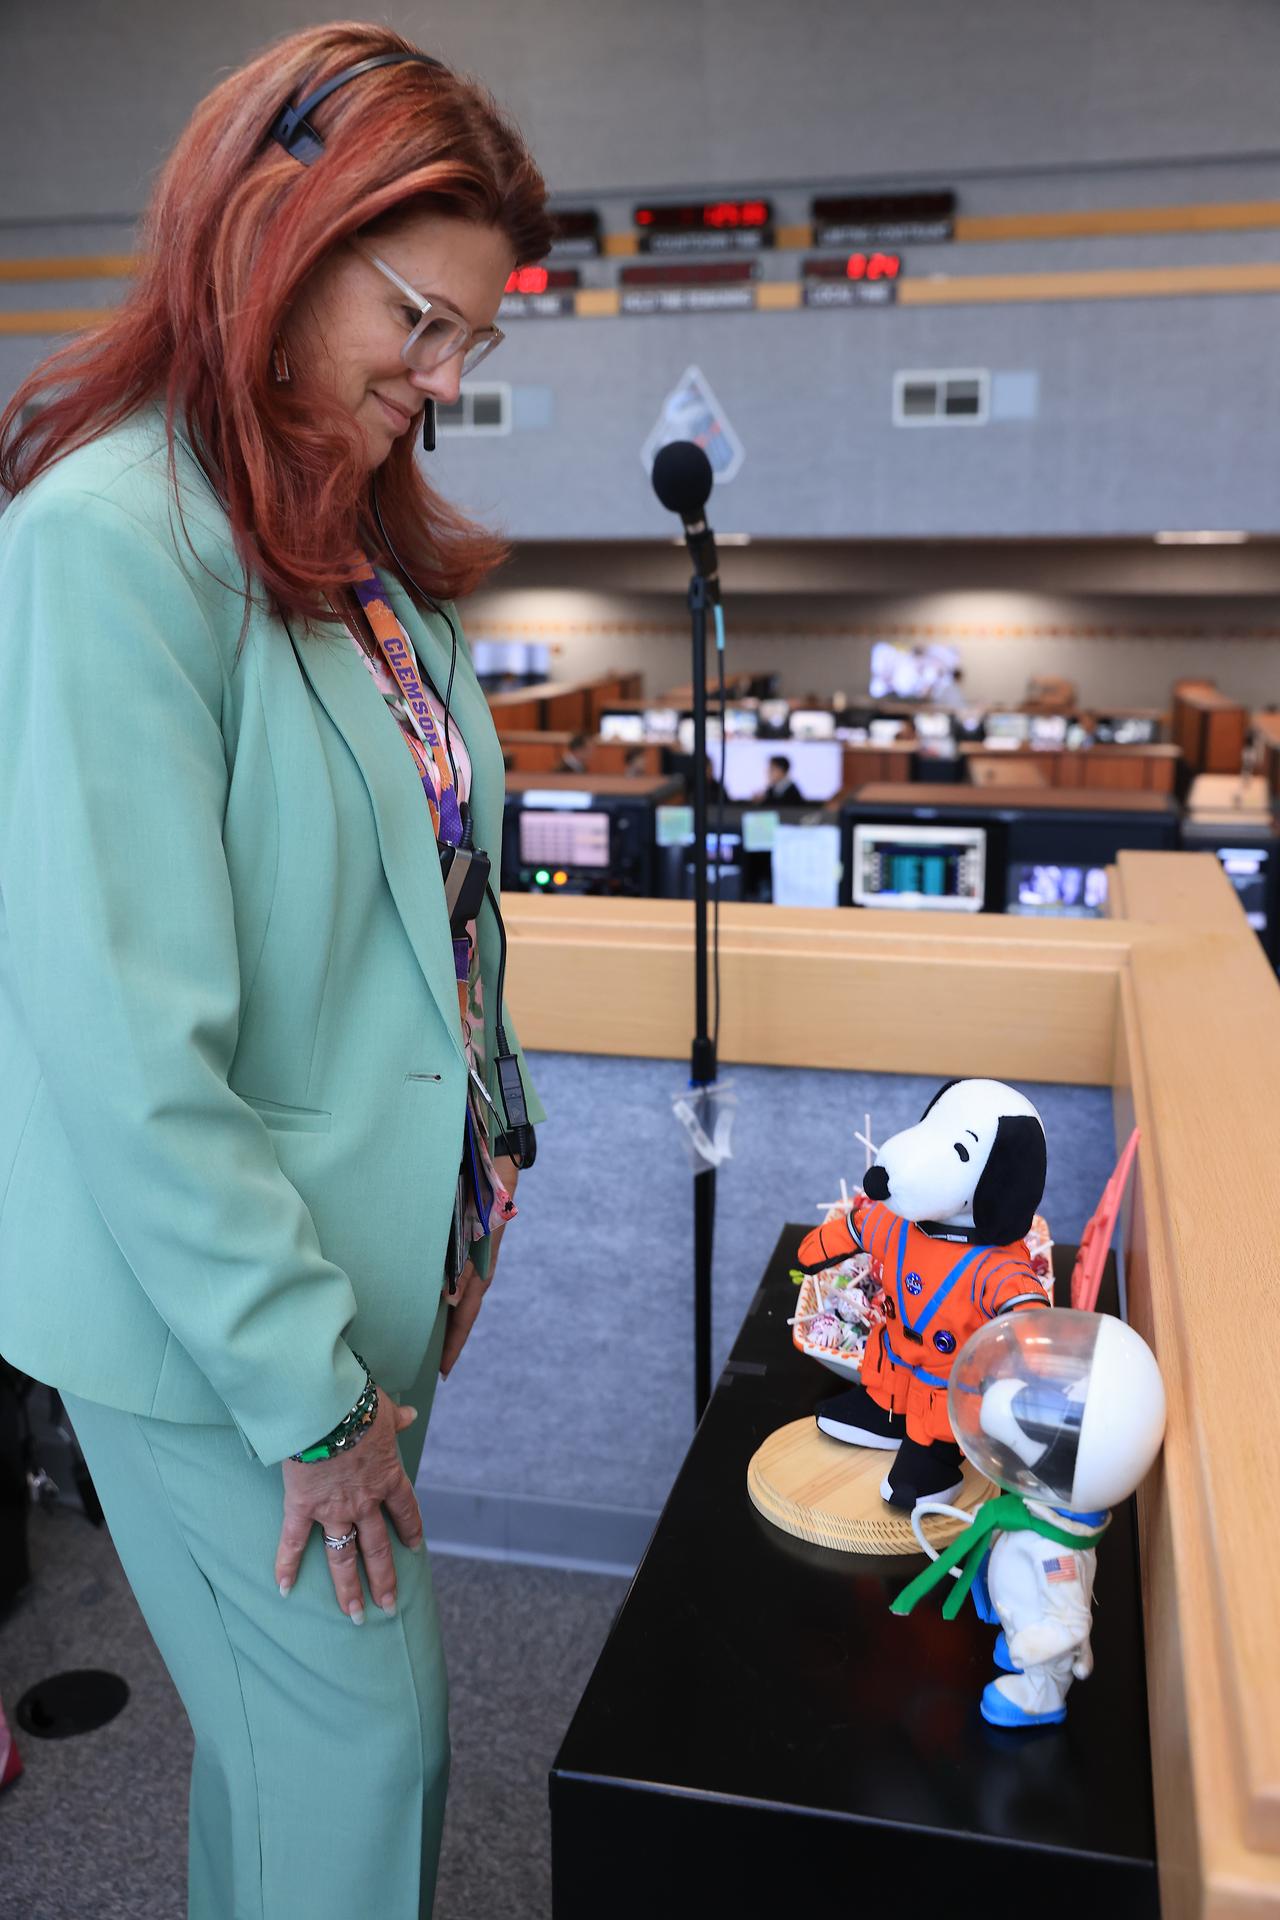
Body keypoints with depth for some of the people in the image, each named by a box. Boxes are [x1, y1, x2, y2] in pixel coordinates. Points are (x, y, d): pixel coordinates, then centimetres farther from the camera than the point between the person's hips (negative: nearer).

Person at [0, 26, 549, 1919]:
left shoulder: (353, 532, 5)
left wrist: (461, 1208, 9)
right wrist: (310, 1389, -16)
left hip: (369, 1260, 7)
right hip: (219, 1322, -7)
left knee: (290, 1720, 24)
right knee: (362, 1741, 11)